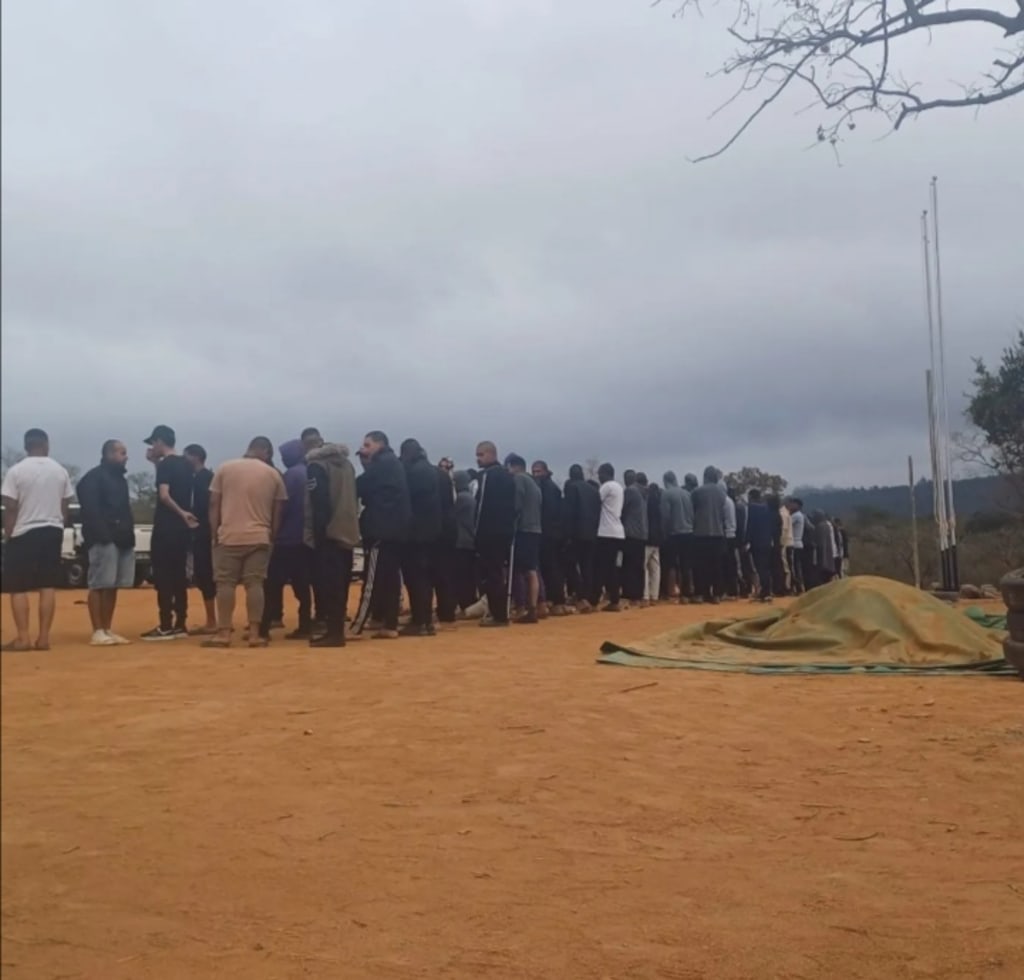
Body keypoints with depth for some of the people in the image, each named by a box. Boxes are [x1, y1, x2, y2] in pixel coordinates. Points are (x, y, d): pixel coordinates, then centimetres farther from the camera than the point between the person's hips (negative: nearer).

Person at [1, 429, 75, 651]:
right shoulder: (60, 471, 4)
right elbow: (65, 507, 7)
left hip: (23, 534, -3)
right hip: (52, 532, 3)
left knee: (18, 588, 3)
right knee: (48, 587, 5)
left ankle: (23, 638, -2)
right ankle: (43, 637, 4)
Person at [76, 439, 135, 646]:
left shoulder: (120, 478, 22)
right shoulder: (94, 477, -5)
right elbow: (90, 510, -14)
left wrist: (129, 534, 13)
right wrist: (102, 534, -21)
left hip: (122, 539, 9)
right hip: (103, 539, -8)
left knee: (113, 586, 8)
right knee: (99, 585, -7)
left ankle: (108, 630, 12)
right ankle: (97, 632, -6)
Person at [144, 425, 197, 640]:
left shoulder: (165, 465, -11)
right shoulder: (185, 465, 13)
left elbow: (164, 495, -23)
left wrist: (181, 513, -14)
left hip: (166, 528, -8)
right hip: (182, 528, 8)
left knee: (163, 577, -4)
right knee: (179, 576, 10)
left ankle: (166, 627, -4)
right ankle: (180, 625, 12)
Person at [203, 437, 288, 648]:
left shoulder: (225, 469, 6)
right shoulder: (273, 474, 7)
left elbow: (214, 505, 4)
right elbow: (278, 511, 8)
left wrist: (215, 533, 9)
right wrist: (273, 535, 16)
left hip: (228, 536, -1)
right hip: (259, 537, 1)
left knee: (225, 583, 4)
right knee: (255, 583, 2)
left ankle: (224, 633, 3)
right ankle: (254, 633, 1)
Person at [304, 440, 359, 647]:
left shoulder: (316, 466, -6)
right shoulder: (347, 464, 16)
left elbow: (319, 503, -14)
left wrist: (317, 533, -13)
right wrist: (350, 523, 17)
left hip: (329, 533, -7)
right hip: (347, 531, 7)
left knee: (329, 584, -6)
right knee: (340, 584, 11)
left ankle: (334, 632, -7)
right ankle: (336, 629, 14)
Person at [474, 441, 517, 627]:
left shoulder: (488, 475, -12)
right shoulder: (506, 475, 16)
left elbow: (484, 506, -18)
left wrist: (479, 532, -16)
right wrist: (509, 524, 17)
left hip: (491, 532, -9)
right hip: (504, 530, 9)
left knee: (491, 573, -4)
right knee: (497, 572, 15)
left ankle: (498, 614, -2)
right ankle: (500, 612, 19)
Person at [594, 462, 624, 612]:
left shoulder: (607, 486, -8)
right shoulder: (619, 487, 19)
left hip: (607, 533, -8)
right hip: (617, 533, 8)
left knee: (602, 567, -8)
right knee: (612, 568, 8)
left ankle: (594, 600, -9)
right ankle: (614, 601, 6)